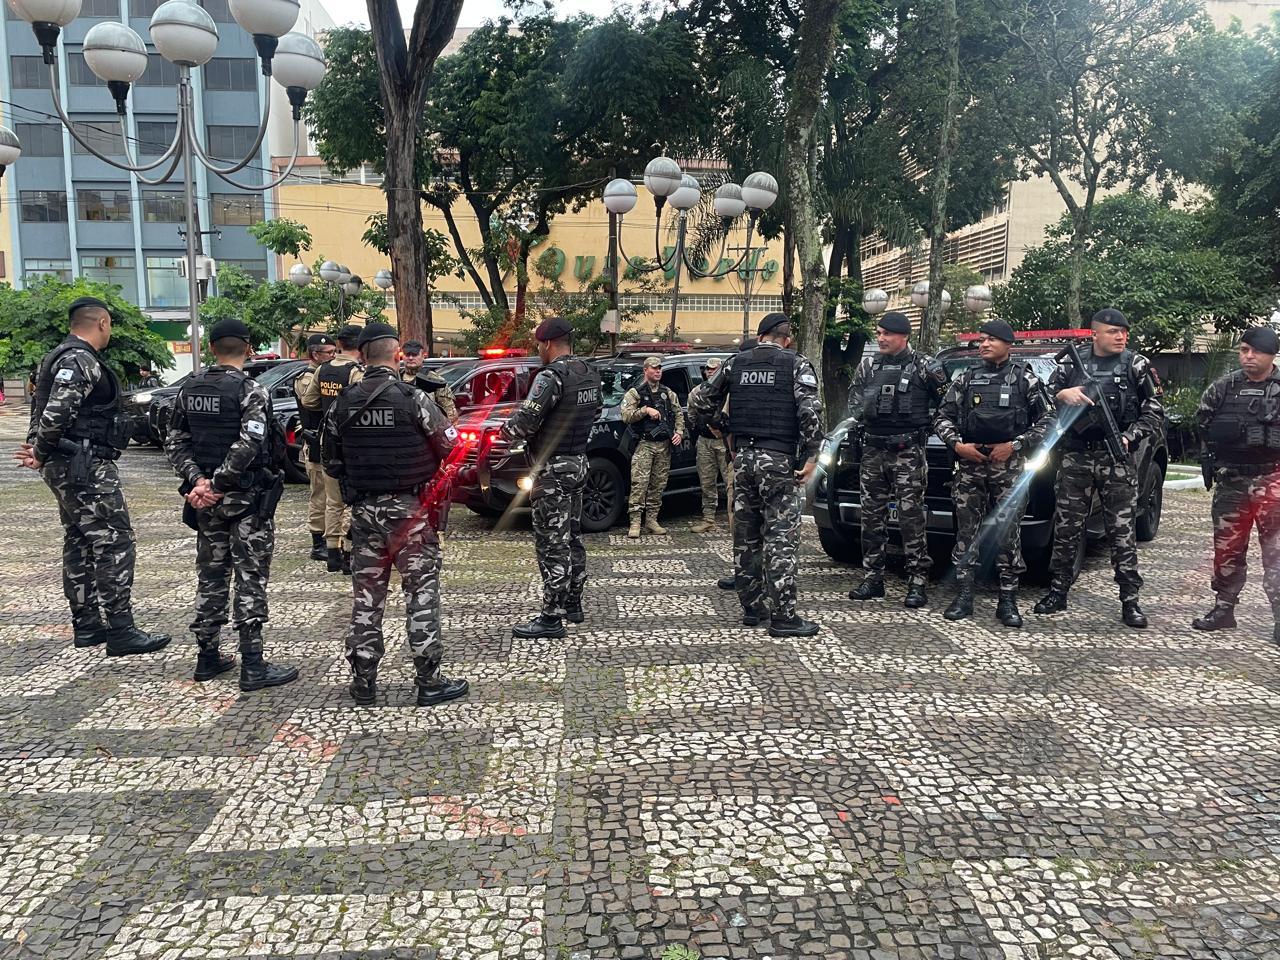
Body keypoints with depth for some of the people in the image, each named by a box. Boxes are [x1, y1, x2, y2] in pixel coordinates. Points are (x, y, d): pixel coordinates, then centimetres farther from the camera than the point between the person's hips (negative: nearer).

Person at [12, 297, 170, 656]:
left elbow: (44, 411, 19)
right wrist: (41, 456, -11)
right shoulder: (81, 362, -15)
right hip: (86, 465, -11)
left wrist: (39, 450, 7)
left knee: (80, 543, 14)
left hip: (68, 467, 11)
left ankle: (86, 625, 23)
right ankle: (120, 631, -9)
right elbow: (55, 414, -24)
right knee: (113, 541, -9)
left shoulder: (62, 358, 18)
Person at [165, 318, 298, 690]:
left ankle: (208, 657, 23)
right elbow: (248, 447, -24)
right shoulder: (251, 391, -13)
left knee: (211, 577, 15)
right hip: (248, 499, -6)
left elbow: (174, 442, 4)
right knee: (250, 580, -2)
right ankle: (252, 667, 1)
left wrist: (198, 481, -4)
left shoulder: (189, 389, 7)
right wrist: (216, 484, -16)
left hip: (207, 500, 6)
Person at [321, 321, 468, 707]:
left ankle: (363, 682, 19)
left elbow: (331, 461, 8)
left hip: (364, 510, 4)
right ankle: (429, 682, 7)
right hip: (409, 509, -4)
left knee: (366, 595, 11)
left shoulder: (343, 403, 1)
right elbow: (451, 448, -9)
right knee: (421, 592, 3)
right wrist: (433, 480, 10)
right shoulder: (412, 398, -13)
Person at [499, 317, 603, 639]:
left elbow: (523, 424, -22)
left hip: (553, 470, -9)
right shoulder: (591, 374, 8)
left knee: (552, 544, -4)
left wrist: (506, 430, 0)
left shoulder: (551, 377, -19)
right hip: (579, 463, 9)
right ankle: (573, 604, 27)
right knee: (573, 538, 17)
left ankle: (552, 618, 1)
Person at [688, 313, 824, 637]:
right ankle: (782, 616, -2)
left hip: (742, 458, 4)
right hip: (778, 460, -4)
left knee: (745, 536, 12)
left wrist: (693, 423, 32)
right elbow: (811, 411, -15)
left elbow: (703, 404, 14)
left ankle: (752, 607, 20)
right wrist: (811, 455, -11)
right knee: (780, 538, -3)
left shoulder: (734, 364, 10)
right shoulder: (797, 365, -2)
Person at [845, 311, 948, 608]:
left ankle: (918, 583, 0)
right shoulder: (868, 366, 10)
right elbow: (854, 397, 22)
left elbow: (945, 398, 3)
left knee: (911, 516, -6)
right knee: (872, 516, 8)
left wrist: (925, 422, 0)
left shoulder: (924, 366, -4)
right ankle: (872, 579, 17)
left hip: (907, 451, -5)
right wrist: (860, 423, 9)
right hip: (873, 450, 5)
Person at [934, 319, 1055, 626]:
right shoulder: (966, 379, 11)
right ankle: (963, 597, 7)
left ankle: (1008, 601, 6)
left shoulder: (1026, 379, 5)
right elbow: (943, 417, 11)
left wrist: (1014, 445, -8)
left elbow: (1047, 420, 2)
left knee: (1008, 533, -1)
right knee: (966, 531, 2)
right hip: (969, 464, 2)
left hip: (1009, 466, -2)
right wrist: (956, 444, -5)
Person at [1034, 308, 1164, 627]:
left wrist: (1129, 436, -13)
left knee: (1122, 532, 0)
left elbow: (1154, 414, 2)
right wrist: (1061, 394, -13)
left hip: (1118, 460, -2)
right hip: (1076, 459, 2)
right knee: (1066, 528, 5)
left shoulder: (1137, 366, 4)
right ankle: (1058, 591, 16)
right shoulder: (1073, 364, 9)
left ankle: (1130, 600, 7)